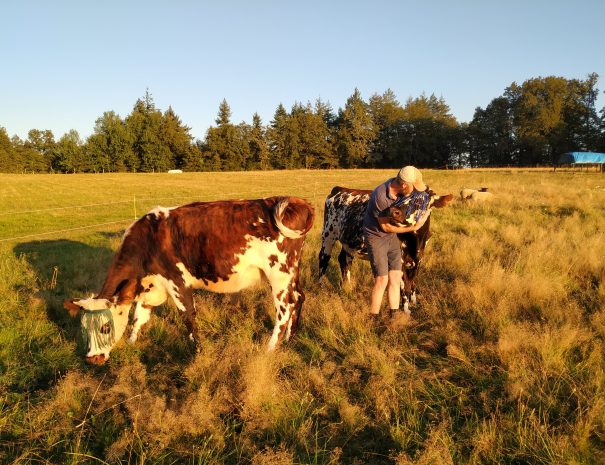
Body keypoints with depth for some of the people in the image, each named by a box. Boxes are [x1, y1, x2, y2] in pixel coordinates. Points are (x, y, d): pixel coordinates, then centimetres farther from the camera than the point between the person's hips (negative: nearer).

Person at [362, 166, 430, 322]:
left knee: (395, 278, 6)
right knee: (382, 280, -4)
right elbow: (386, 226, -19)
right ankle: (373, 319, 10)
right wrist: (412, 228, -15)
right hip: (376, 237, -6)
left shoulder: (398, 185, -13)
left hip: (392, 236, 7)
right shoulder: (381, 197, -32)